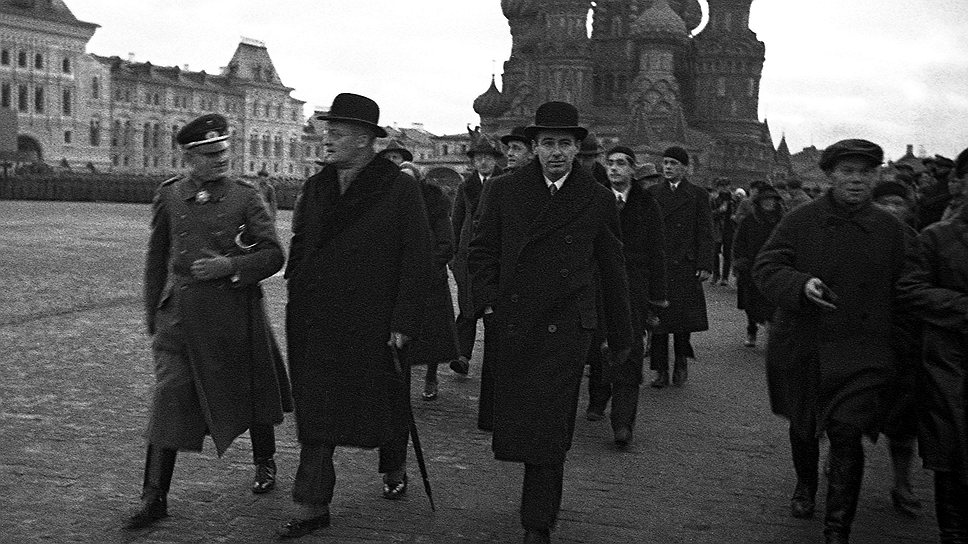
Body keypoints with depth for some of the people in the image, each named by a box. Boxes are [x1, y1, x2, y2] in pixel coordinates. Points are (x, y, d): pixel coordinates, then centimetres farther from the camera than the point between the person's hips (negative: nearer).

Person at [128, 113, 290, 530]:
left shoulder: (246, 196, -2)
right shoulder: (169, 196, 4)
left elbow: (274, 255, -4)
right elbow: (156, 259, 13)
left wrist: (229, 266, -19)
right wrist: (153, 317, 13)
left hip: (235, 315, -1)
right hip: (180, 317, 1)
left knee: (250, 393, 13)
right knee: (168, 399, -4)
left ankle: (264, 461, 39)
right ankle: (154, 498, 3)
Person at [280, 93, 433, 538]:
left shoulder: (400, 189, -7)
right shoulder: (315, 188, 8)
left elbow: (417, 260, -9)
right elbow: (299, 248, 16)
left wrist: (403, 321, -14)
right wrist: (297, 303, 7)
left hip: (374, 325, -3)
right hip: (315, 325, 4)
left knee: (384, 404, 14)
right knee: (315, 414, 3)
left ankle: (394, 470, 41)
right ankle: (312, 507, 10)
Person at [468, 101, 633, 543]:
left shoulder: (598, 200, 4)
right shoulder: (505, 191, 6)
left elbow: (612, 271, 11)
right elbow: (483, 252, 10)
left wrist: (621, 336, 15)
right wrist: (490, 303, -5)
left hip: (566, 329, -2)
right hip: (512, 325, 2)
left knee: (548, 428, -6)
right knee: (516, 422, 9)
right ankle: (544, 501, 34)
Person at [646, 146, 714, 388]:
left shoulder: (697, 195, 6)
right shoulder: (651, 194, 11)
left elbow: (705, 232, 2)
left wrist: (705, 265, -6)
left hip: (685, 266, -2)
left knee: (684, 317, -1)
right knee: (657, 320, 1)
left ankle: (681, 363, 21)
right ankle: (661, 370, 9)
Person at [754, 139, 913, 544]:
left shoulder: (891, 230, 1)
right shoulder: (801, 221, -2)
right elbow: (765, 267, -4)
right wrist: (801, 285, -23)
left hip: (861, 354, -1)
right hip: (802, 348, 1)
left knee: (846, 436, -10)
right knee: (803, 426, 19)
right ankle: (805, 486, 47)